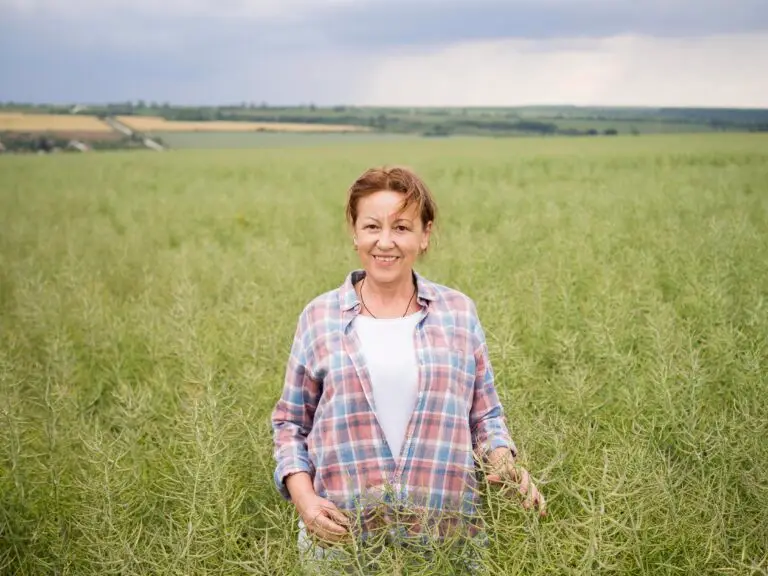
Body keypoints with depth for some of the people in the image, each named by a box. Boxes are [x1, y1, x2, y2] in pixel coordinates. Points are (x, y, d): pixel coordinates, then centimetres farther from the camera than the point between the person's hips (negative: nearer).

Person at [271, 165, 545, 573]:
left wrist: (505, 463, -10)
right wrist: (304, 498, -7)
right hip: (343, 536, 0)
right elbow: (290, 422, 7)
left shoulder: (458, 312, 4)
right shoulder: (319, 317, 1)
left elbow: (485, 415, 9)